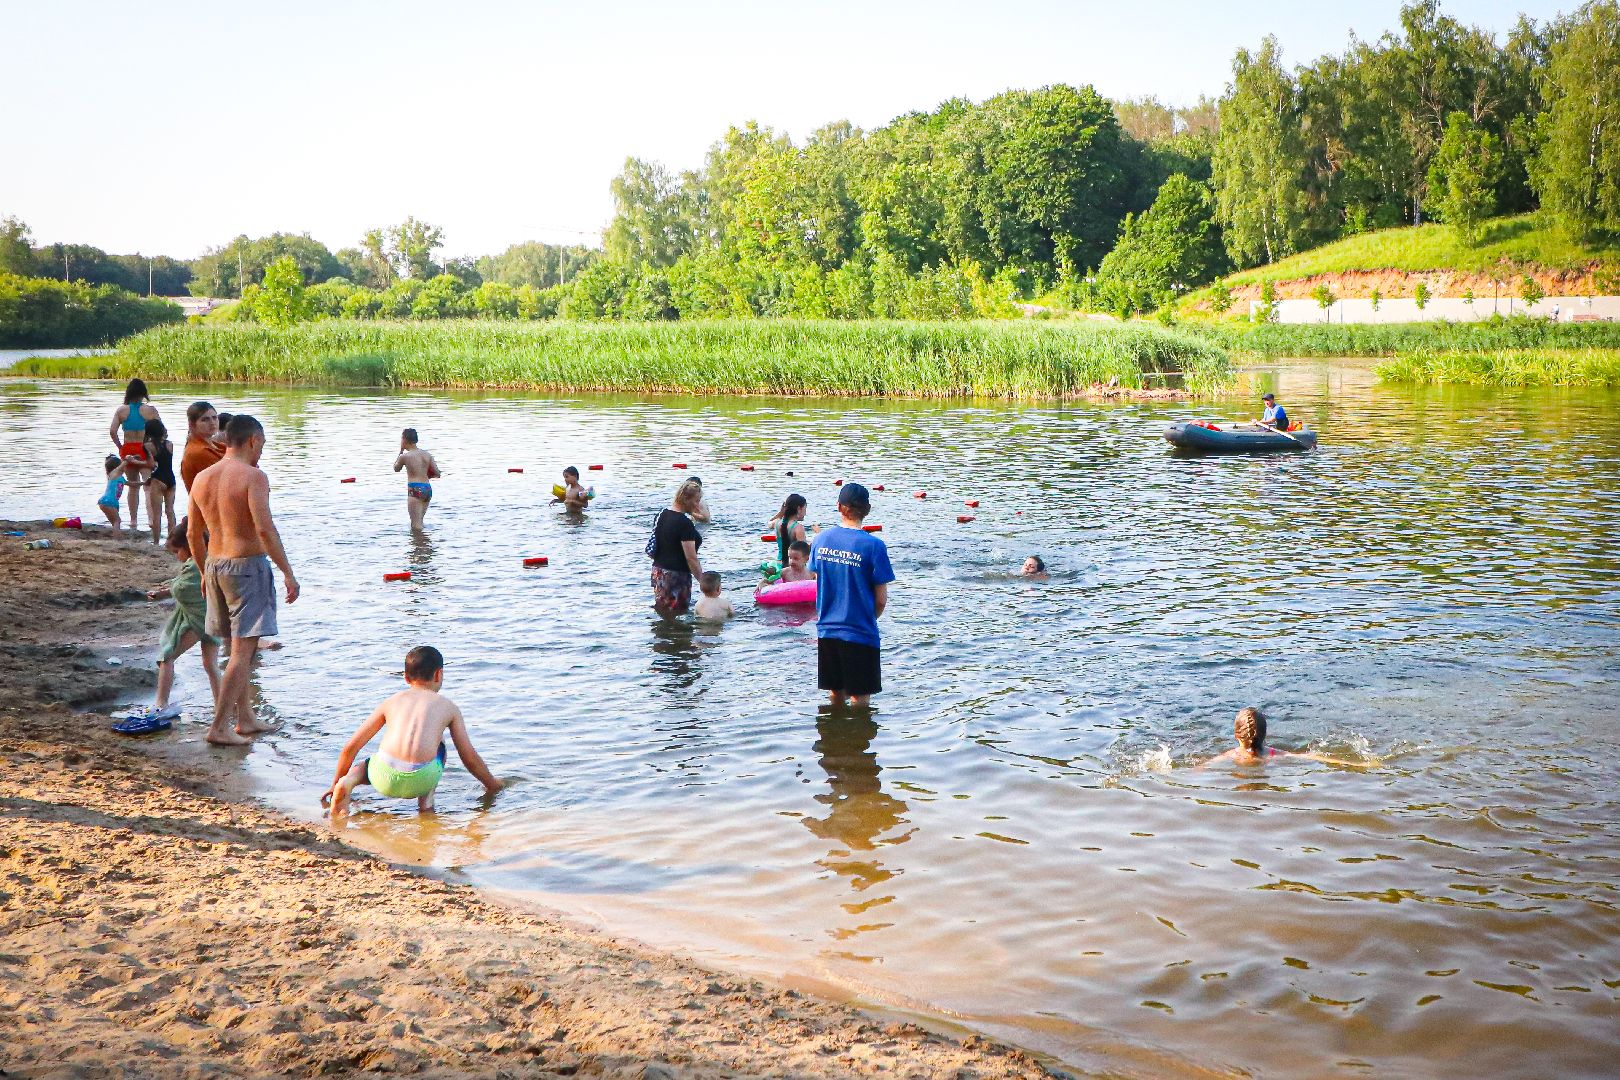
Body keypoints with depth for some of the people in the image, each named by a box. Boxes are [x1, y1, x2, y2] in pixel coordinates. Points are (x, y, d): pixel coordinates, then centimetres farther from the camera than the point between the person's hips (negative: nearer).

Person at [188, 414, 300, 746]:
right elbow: (265, 529, -22)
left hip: (215, 566, 8)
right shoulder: (253, 476, -13)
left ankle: (245, 719, 26)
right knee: (243, 651, -5)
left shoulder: (202, 478, 10)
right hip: (248, 565, -8)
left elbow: (193, 534, 15)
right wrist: (288, 573, -17)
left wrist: (205, 573, 27)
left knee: (241, 647, 18)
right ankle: (219, 727, -8)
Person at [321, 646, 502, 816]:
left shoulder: (391, 702, 22)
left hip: (385, 779, 1)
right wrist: (493, 785, 36)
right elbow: (470, 757, 19)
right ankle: (426, 801, 16)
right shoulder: (448, 706, 18)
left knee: (363, 766, 38)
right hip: (420, 781, 0)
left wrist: (337, 782, 38)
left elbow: (351, 747, 23)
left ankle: (347, 782, 3)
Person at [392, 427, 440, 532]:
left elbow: (396, 468, 17)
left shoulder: (404, 456, -4)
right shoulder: (427, 455, 10)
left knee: (416, 525, -8)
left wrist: (401, 451, 20)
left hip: (415, 489, -6)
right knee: (419, 522, 18)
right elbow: (437, 474, 7)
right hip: (428, 488, 6)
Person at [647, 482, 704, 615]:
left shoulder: (662, 514, 9)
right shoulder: (684, 523, -17)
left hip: (658, 571, 9)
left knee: (663, 615, 9)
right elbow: (691, 558, -18)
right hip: (676, 575, -9)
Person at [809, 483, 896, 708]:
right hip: (860, 632, -5)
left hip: (826, 629, 5)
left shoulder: (822, 539, 0)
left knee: (836, 692, 18)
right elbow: (881, 600, -9)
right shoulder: (873, 545, -14)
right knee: (860, 698, 5)